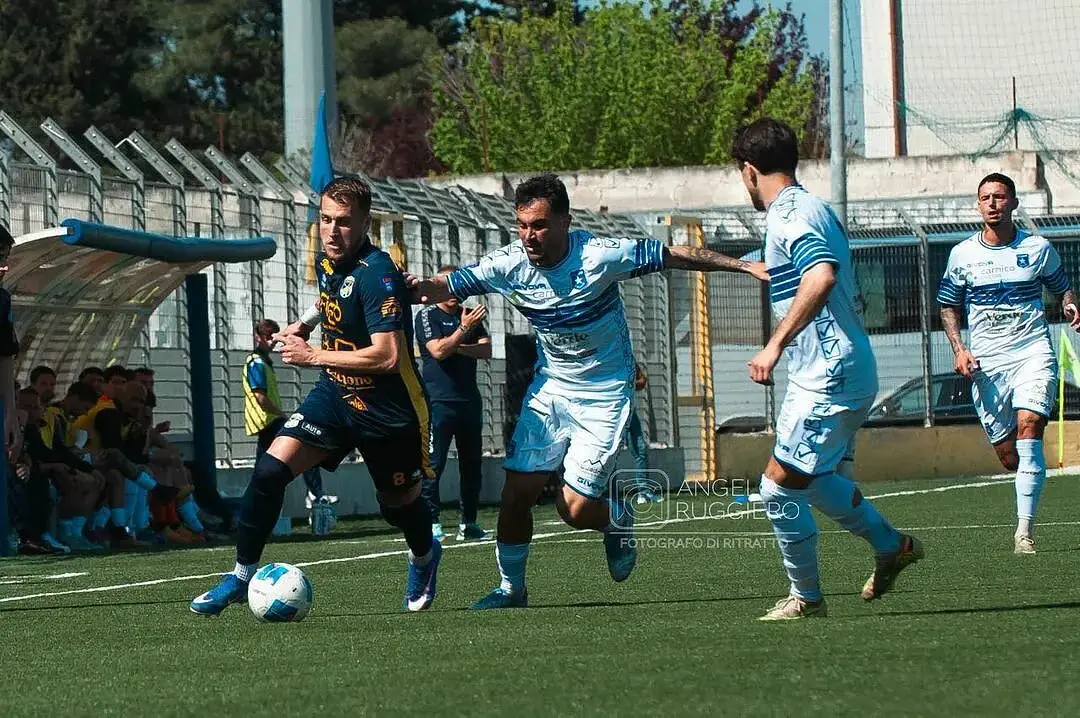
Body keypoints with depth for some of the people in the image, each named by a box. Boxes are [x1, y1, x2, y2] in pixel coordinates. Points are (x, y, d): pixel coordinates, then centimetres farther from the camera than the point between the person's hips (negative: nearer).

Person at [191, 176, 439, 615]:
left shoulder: (377, 274, -25)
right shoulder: (326, 261, 0)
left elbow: (388, 355, -32)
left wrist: (313, 356, -24)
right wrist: (305, 325, 8)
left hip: (389, 410, -6)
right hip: (335, 394, 6)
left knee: (399, 504, 16)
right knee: (269, 470, -13)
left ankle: (424, 557, 52)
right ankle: (242, 576, -1)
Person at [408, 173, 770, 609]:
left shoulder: (599, 256, -22)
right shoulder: (508, 264, -12)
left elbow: (674, 256, -13)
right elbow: (451, 285, -7)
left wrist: (743, 265, -12)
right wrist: (422, 287, -31)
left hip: (604, 394, -4)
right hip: (549, 388, 4)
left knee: (576, 510, -9)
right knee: (516, 494, -2)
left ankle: (619, 519, 26)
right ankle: (511, 587, 17)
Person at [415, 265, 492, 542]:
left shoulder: (470, 315, 16)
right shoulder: (427, 315, 1)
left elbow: (487, 350, 3)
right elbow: (438, 351, -13)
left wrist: (456, 347, -9)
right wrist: (464, 329, -20)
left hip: (469, 401, 6)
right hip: (438, 402, -6)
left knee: (472, 464, 7)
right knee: (434, 463, -11)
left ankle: (468, 524, 12)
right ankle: (431, 522, -11)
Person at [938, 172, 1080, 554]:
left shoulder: (1038, 248, 5)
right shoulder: (963, 254, 7)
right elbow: (948, 305, 16)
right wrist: (958, 348, 2)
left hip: (1033, 351, -2)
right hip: (985, 361, 2)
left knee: (1029, 425, -23)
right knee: (1007, 455, -1)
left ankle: (1024, 529, -23)